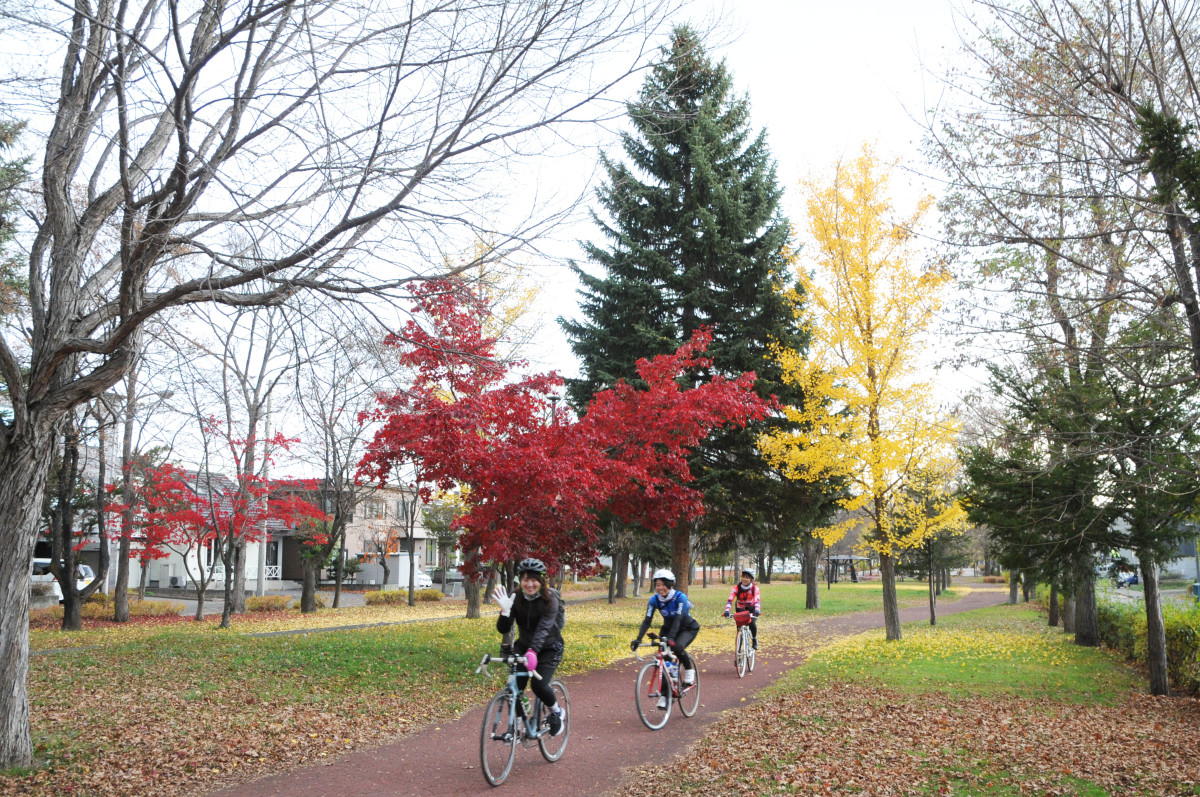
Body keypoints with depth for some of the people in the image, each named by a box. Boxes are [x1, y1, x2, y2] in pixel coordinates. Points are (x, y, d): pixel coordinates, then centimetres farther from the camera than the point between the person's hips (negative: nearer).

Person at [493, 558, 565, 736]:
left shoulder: (550, 600, -20)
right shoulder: (516, 599, -12)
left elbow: (543, 628, -33)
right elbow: (503, 629, -17)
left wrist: (532, 652, -48)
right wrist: (505, 611, -37)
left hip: (549, 648, -3)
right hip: (523, 646, 3)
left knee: (539, 684, -20)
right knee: (515, 684, -13)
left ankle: (556, 711, 11)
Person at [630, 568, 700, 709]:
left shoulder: (680, 597, -27)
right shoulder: (654, 600, -15)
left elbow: (678, 619, -38)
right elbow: (647, 621, -20)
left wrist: (670, 637, -52)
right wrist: (638, 639, -34)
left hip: (688, 628, -5)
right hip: (668, 628, 5)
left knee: (677, 647, -34)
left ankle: (689, 670, -5)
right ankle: (664, 695, 0)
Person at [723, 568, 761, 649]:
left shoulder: (755, 588, -20)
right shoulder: (737, 587, -19)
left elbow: (757, 600, -34)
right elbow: (730, 599, -28)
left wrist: (757, 611, -52)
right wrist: (727, 610, -44)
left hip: (751, 609, -1)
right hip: (740, 609, 1)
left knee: (752, 624, -26)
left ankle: (754, 640, 2)